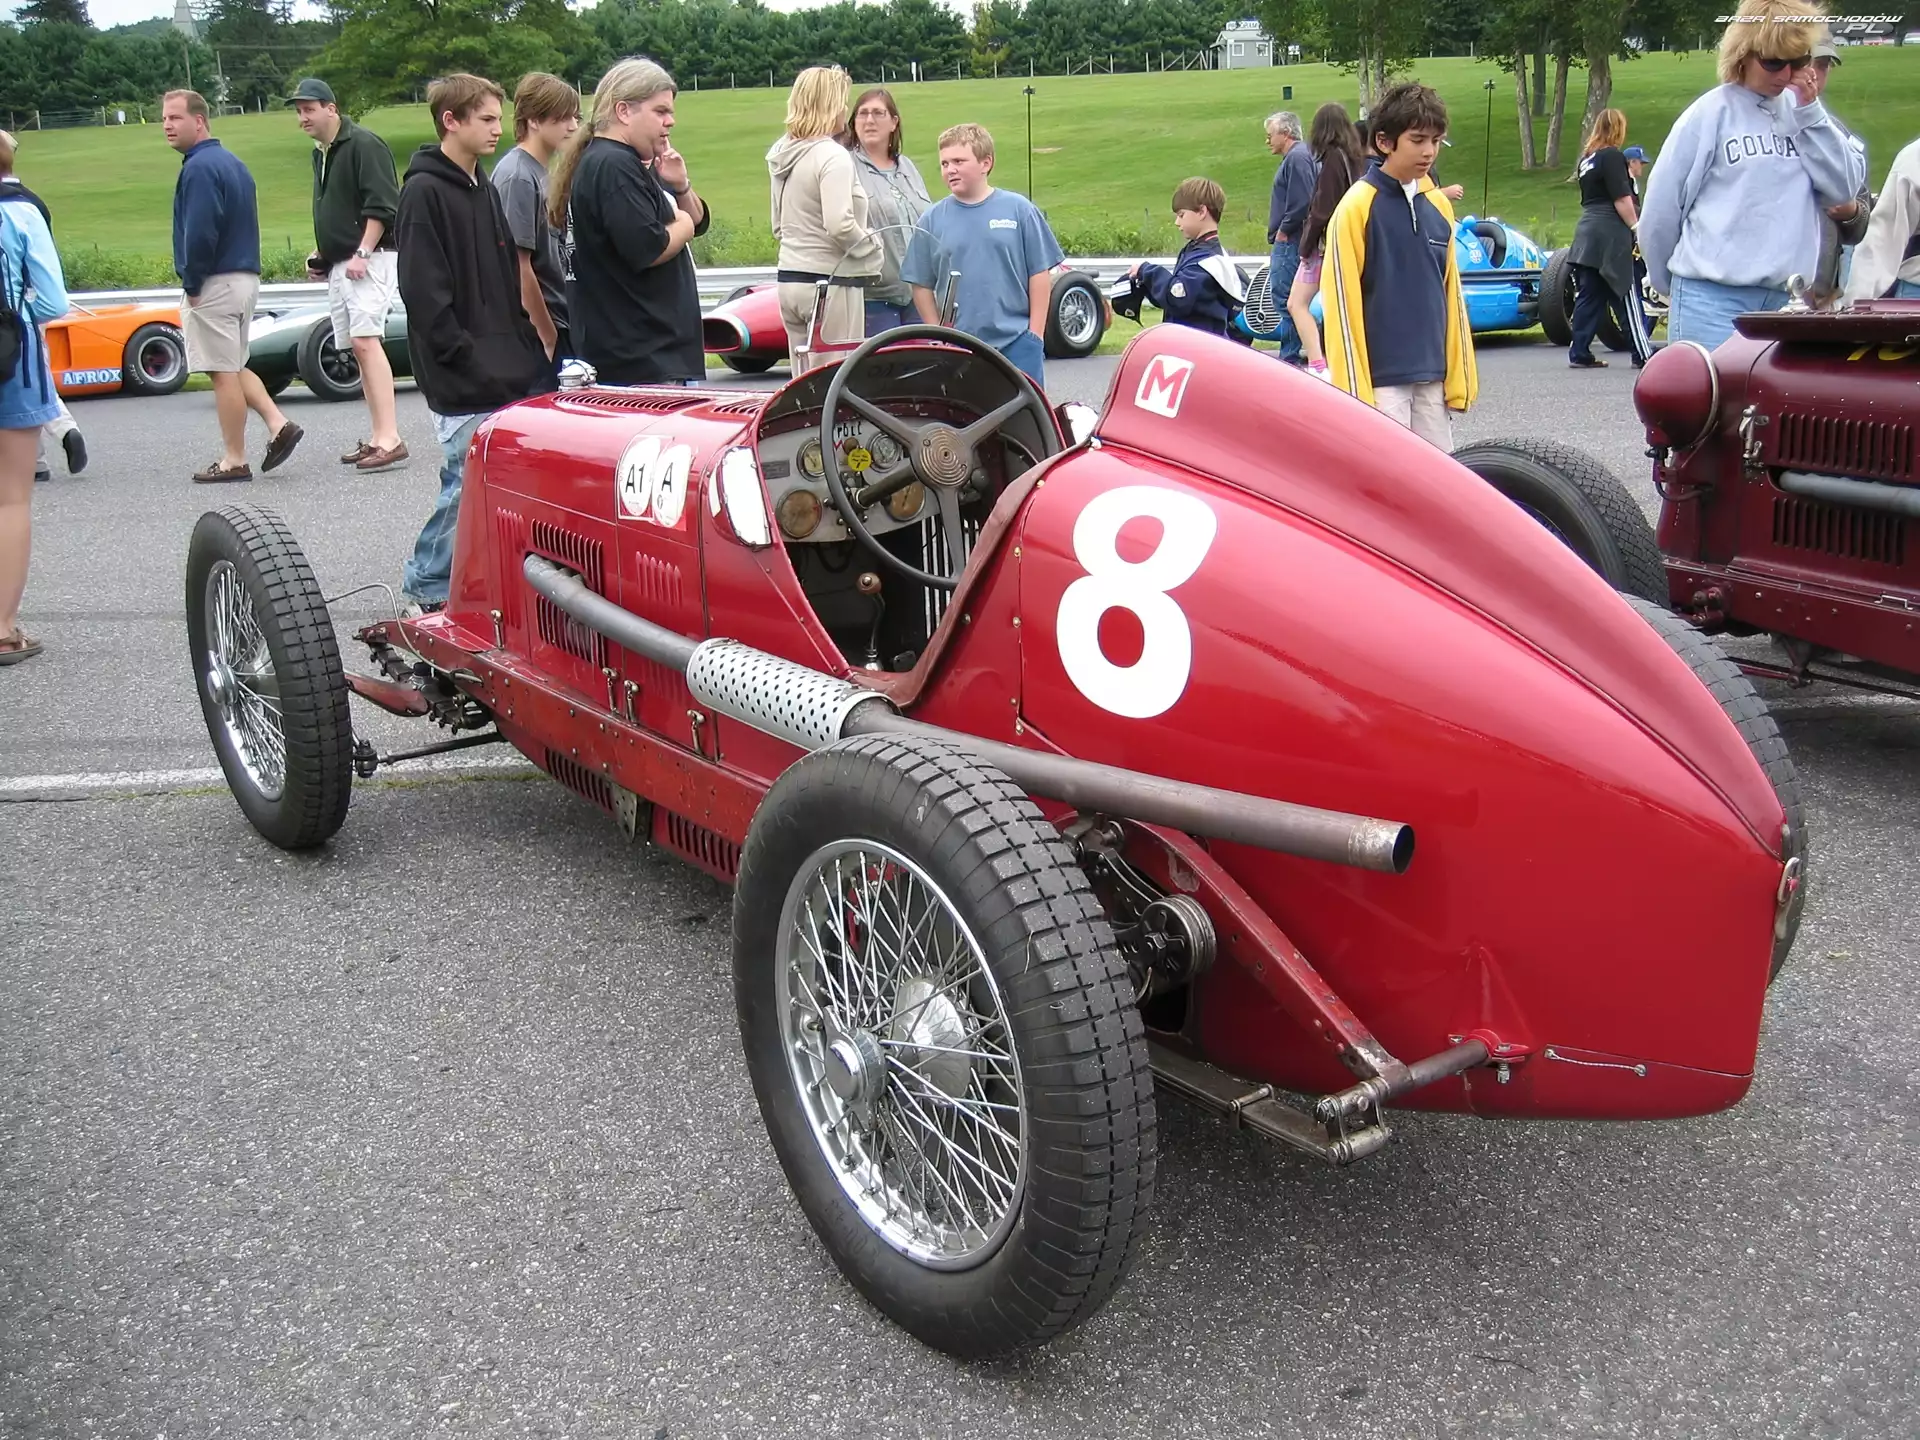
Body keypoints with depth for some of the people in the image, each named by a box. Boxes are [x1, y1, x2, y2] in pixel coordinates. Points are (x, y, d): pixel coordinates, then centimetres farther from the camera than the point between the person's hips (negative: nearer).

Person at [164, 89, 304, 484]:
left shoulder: (199, 167, -15)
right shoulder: (231, 162, 15)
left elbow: (200, 233, -22)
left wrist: (192, 285, -12)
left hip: (214, 284, -9)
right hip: (245, 276, 9)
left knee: (223, 372, -3)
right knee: (233, 366, 19)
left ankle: (234, 461, 2)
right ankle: (278, 424, 7)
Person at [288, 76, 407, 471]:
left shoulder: (363, 145, -9)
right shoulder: (320, 153, 20)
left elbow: (382, 205, -17)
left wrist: (362, 253, -21)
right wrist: (320, 254, 16)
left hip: (368, 260, -10)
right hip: (338, 265, 10)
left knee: (366, 341, -19)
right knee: (358, 347, 8)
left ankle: (390, 439, -25)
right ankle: (379, 439, 12)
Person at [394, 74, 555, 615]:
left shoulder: (485, 188, 17)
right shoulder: (424, 193, -9)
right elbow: (424, 295, -15)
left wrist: (527, 350, 13)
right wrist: (471, 362, -17)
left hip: (510, 376, 8)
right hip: (464, 386, -8)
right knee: (469, 486, -4)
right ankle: (425, 590, 12)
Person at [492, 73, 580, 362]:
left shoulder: (542, 171, 12)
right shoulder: (518, 177, -15)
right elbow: (519, 268, -18)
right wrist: (548, 336, -14)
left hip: (559, 323, 9)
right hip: (538, 330, -9)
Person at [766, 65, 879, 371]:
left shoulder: (782, 154, 12)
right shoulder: (833, 156, -14)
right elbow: (839, 225, -23)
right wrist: (870, 245, -7)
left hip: (789, 278, 8)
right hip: (830, 281, -8)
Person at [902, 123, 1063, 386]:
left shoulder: (1018, 209, 0)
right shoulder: (932, 220, 4)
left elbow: (1040, 273, 2)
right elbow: (921, 285, 7)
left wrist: (1035, 334, -1)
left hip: (1016, 342, -1)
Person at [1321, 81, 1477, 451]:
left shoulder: (1439, 206, 11)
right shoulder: (1357, 207, -7)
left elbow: (1451, 293, 14)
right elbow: (1341, 303, -10)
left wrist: (1459, 376, 11)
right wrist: (1354, 391, -14)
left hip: (1432, 379, 6)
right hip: (1381, 381, -6)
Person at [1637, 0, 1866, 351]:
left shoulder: (1803, 113, 12)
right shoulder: (1712, 113, -2)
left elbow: (1844, 186, 3)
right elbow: (1661, 207, 1)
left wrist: (1809, 110, -2)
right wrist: (1669, 281, 11)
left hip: (1788, 298, 4)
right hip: (1713, 298, -4)